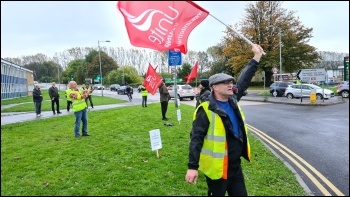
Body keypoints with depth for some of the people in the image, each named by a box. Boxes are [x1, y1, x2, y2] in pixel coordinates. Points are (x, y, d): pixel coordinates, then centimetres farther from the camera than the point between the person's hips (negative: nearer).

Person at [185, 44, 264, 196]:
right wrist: (192, 167, -23)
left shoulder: (233, 101, 4)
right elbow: (196, 138, -19)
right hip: (217, 167, -7)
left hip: (235, 165, 8)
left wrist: (257, 56, 11)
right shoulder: (206, 110, -18)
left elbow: (244, 80, 11)